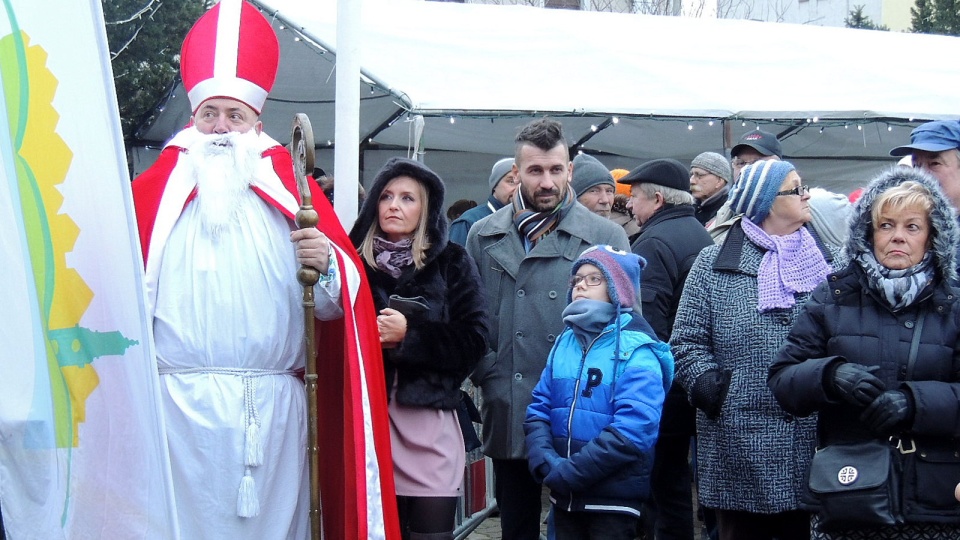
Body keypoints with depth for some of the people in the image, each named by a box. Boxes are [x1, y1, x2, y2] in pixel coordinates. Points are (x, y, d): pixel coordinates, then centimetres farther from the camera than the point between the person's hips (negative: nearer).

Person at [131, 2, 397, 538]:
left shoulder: (291, 191, 12)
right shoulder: (156, 193, 10)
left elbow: (343, 301, 7)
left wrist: (327, 266, -13)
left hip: (274, 409, 1)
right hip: (179, 405, -1)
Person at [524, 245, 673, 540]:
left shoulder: (636, 351, -10)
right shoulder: (564, 342, 8)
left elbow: (631, 430, -20)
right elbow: (539, 408, 6)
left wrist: (569, 472, -21)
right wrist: (545, 462, -12)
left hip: (614, 499, -5)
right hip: (564, 496, 5)